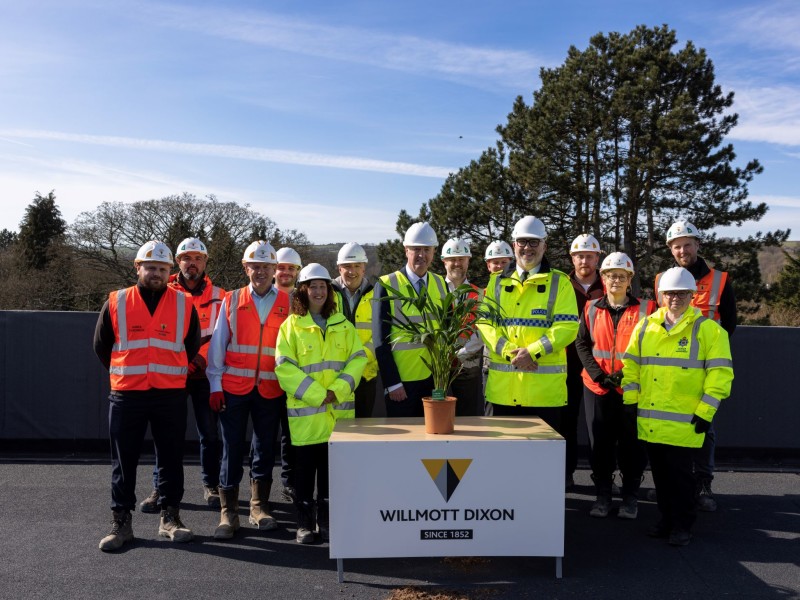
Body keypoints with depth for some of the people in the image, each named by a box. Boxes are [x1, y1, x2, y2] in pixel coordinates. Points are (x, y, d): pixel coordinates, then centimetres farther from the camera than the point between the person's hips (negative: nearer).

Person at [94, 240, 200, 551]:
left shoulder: (184, 305, 2)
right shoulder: (115, 303, 1)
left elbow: (192, 346, 13)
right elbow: (101, 346, 11)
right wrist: (125, 374, 13)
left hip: (171, 396, 1)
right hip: (126, 396, 0)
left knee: (171, 459, 7)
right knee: (124, 461, 6)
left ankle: (170, 517, 20)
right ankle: (121, 522, 17)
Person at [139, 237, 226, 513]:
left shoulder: (218, 296, 4)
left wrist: (203, 357, -10)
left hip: (204, 374, 0)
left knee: (209, 433, 7)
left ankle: (211, 485, 21)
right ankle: (160, 488, 13)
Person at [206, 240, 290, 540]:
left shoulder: (287, 303, 3)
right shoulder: (231, 301, 4)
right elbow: (218, 344, 4)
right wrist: (215, 384, -1)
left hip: (271, 389, 1)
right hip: (233, 388, 0)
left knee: (265, 449, 9)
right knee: (232, 449, 2)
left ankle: (259, 506, 23)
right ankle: (228, 512, 11)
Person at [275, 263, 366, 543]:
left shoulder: (342, 324, 10)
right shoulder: (291, 325, 1)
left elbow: (358, 358, 4)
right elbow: (284, 367, -8)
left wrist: (338, 389, -10)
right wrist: (316, 394, -14)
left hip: (338, 408, 3)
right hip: (305, 410, -2)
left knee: (331, 467, 8)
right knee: (305, 467, 4)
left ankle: (326, 521, 20)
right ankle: (304, 524, 17)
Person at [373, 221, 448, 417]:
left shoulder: (441, 284, 7)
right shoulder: (386, 285, -7)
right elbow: (380, 339, -9)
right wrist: (392, 382, -12)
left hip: (434, 379, 4)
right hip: (401, 381, -4)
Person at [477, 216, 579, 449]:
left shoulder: (559, 282, 5)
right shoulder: (497, 281, 13)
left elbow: (567, 326, -6)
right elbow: (485, 322, 4)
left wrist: (532, 351, -16)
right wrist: (509, 351, -13)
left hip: (545, 387, -2)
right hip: (502, 385, 2)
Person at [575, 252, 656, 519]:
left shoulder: (645, 309, 0)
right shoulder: (591, 309, 7)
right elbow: (581, 344, 5)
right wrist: (599, 375, -8)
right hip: (597, 387, 2)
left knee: (632, 444, 4)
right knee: (600, 442, 7)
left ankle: (630, 498, 17)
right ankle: (602, 495, 20)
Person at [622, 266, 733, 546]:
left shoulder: (708, 329, -4)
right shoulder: (645, 327, 8)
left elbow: (720, 372, -6)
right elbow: (631, 365, 12)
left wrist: (705, 411, -10)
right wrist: (630, 401, 5)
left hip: (684, 421, -4)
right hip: (649, 420, 4)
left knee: (680, 473, 1)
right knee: (660, 471, 14)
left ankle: (682, 525, 17)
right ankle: (666, 519, 29)